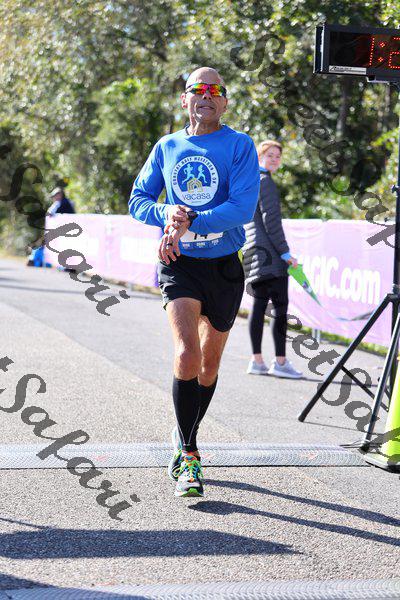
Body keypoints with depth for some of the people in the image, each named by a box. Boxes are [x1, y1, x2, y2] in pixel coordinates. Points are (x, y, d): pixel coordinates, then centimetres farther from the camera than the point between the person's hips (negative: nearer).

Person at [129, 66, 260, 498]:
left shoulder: (239, 146, -4)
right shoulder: (167, 148, 6)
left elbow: (243, 207, -15)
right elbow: (138, 200, 10)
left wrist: (189, 223, -23)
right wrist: (166, 213, -12)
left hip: (225, 266, 0)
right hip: (180, 265, 0)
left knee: (209, 364, 13)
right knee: (187, 355, -19)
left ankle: (184, 437, 37)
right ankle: (187, 455, -9)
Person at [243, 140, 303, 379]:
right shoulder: (265, 181, -8)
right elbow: (271, 220, -14)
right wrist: (285, 253, -14)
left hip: (252, 250, 10)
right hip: (269, 252, -10)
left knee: (259, 304, 9)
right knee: (281, 305, -10)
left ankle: (257, 360, 8)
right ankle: (280, 361, -12)